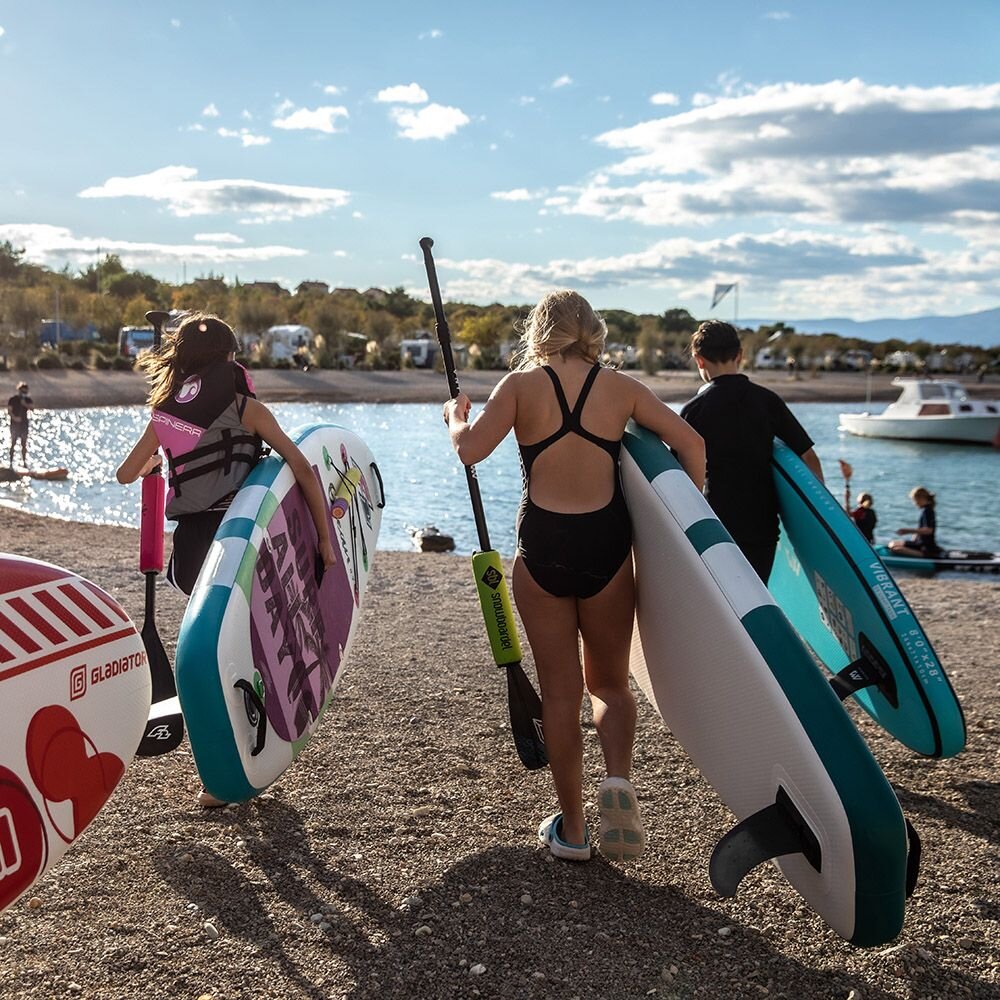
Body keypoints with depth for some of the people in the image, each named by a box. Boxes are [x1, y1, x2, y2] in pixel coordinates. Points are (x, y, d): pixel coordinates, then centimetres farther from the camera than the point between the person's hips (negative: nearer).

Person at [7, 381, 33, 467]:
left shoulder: (27, 399, 9)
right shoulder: (12, 399, -3)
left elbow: (32, 407, -4)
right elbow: (9, 411, -8)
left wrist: (25, 404, -19)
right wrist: (14, 418, -23)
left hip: (24, 424, 3)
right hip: (15, 424, -3)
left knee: (24, 444, 6)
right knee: (13, 443, -3)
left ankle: (24, 461, 12)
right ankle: (11, 462, -1)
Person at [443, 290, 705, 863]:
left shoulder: (522, 384, -1)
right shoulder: (620, 387, 4)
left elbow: (470, 450, -11)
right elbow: (691, 444, 0)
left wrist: (456, 416, 10)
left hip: (542, 546, -1)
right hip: (607, 542, 1)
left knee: (561, 691, 10)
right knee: (610, 682, 17)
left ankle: (572, 829, 16)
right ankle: (619, 777, -10)